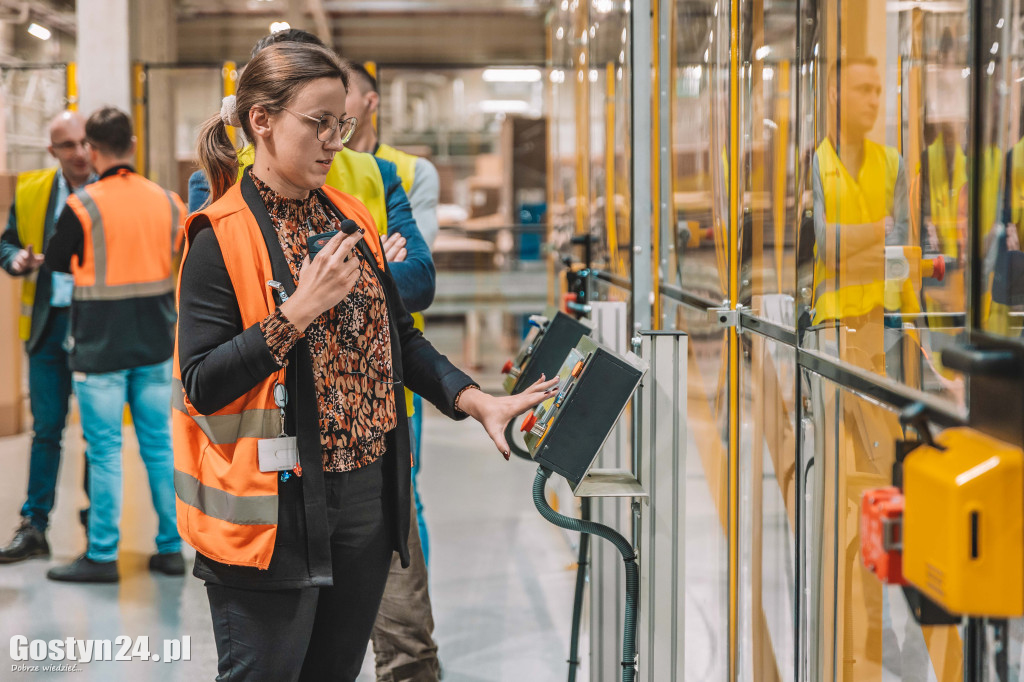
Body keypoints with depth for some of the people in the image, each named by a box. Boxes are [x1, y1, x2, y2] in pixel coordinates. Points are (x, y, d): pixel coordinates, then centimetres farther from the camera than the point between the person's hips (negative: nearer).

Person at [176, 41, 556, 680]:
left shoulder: (350, 217, 10)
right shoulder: (222, 238, -11)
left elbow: (399, 338, 15)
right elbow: (201, 386, -16)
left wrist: (481, 402, 3)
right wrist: (298, 313, -23)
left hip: (368, 496, 7)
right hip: (276, 506, -6)